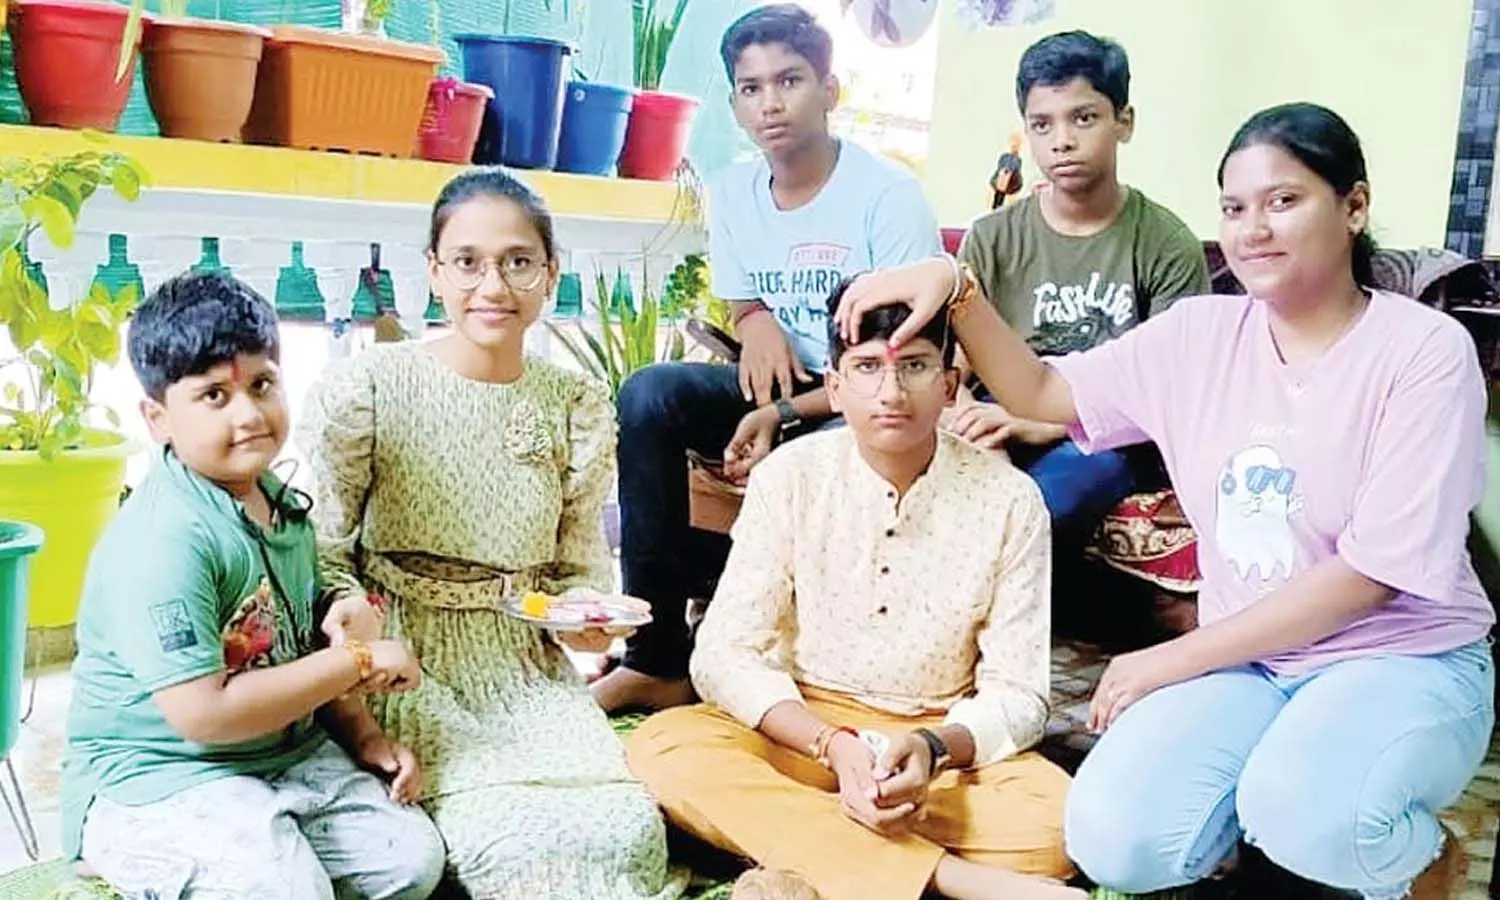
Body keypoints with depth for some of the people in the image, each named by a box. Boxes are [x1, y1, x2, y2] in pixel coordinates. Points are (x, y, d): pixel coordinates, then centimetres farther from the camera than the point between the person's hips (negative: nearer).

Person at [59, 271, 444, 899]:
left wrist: (365, 737, 2)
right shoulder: (165, 539, -23)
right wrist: (360, 661, -20)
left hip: (286, 754, 8)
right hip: (152, 776, -8)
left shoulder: (282, 505, 4)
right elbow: (205, 713, -27)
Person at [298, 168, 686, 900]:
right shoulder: (364, 390, -8)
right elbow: (323, 557, -3)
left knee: (628, 828, -19)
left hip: (525, 666, 4)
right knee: (504, 835, -27)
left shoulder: (579, 406, 3)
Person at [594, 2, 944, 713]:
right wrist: (755, 322, -13)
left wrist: (786, 414, -23)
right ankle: (656, 657, -19)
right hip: (775, 390, 5)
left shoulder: (887, 193, -13)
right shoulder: (732, 194, 3)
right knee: (649, 395, -21)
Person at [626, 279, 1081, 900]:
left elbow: (1017, 693, -7)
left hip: (946, 743, 0)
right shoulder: (789, 476, -8)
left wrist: (932, 749, -28)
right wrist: (835, 746, -26)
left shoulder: (1008, 499, -9)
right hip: (803, 731, 1)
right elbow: (722, 655, -11)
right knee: (665, 747, -29)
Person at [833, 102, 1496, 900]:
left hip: (1404, 657, -3)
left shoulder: (1425, 351, -12)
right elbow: (1040, 392, 4)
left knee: (1307, 817, -35)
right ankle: (1275, 808, 10)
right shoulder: (1199, 334, 1)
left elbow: (1373, 574, -15)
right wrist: (953, 286, -15)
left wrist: (1175, 659, -16)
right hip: (1244, 657, 3)